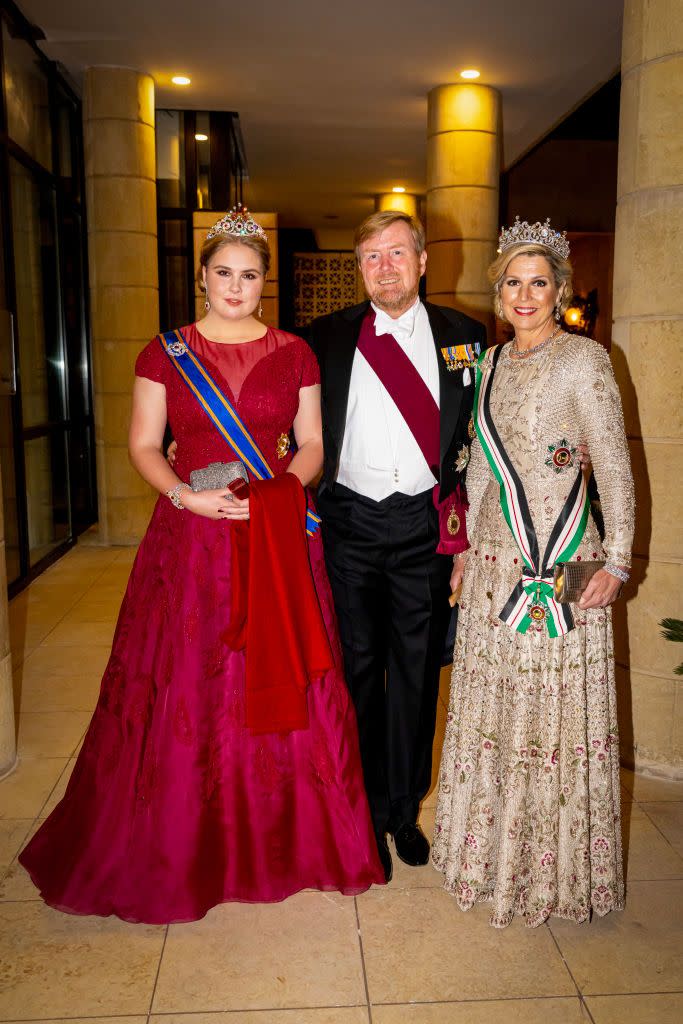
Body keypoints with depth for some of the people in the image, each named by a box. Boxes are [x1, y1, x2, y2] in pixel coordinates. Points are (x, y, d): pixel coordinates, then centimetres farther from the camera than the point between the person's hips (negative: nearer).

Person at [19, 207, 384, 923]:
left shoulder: (294, 353, 7)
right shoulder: (165, 353, 5)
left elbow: (312, 443, 8)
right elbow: (143, 445, 3)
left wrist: (283, 488, -11)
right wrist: (186, 494, -14)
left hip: (280, 537, 1)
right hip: (189, 539, 0)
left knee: (282, 681, 5)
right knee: (185, 687, 3)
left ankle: (286, 839, 25)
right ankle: (185, 845, 24)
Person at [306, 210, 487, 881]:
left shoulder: (463, 336, 5)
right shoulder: (328, 337, 4)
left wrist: (465, 508, 1)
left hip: (425, 522, 0)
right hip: (349, 519, 0)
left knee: (416, 668, 10)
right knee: (358, 667, 8)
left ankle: (405, 811, 28)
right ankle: (368, 813, 25)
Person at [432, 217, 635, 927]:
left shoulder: (584, 359, -6)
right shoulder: (491, 362, 11)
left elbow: (615, 467, -8)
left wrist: (617, 562, -12)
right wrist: (465, 549, 15)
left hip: (563, 566, -6)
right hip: (496, 558, 6)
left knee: (556, 705, 3)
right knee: (492, 703, 14)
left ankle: (557, 867, 23)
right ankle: (493, 845, 33)